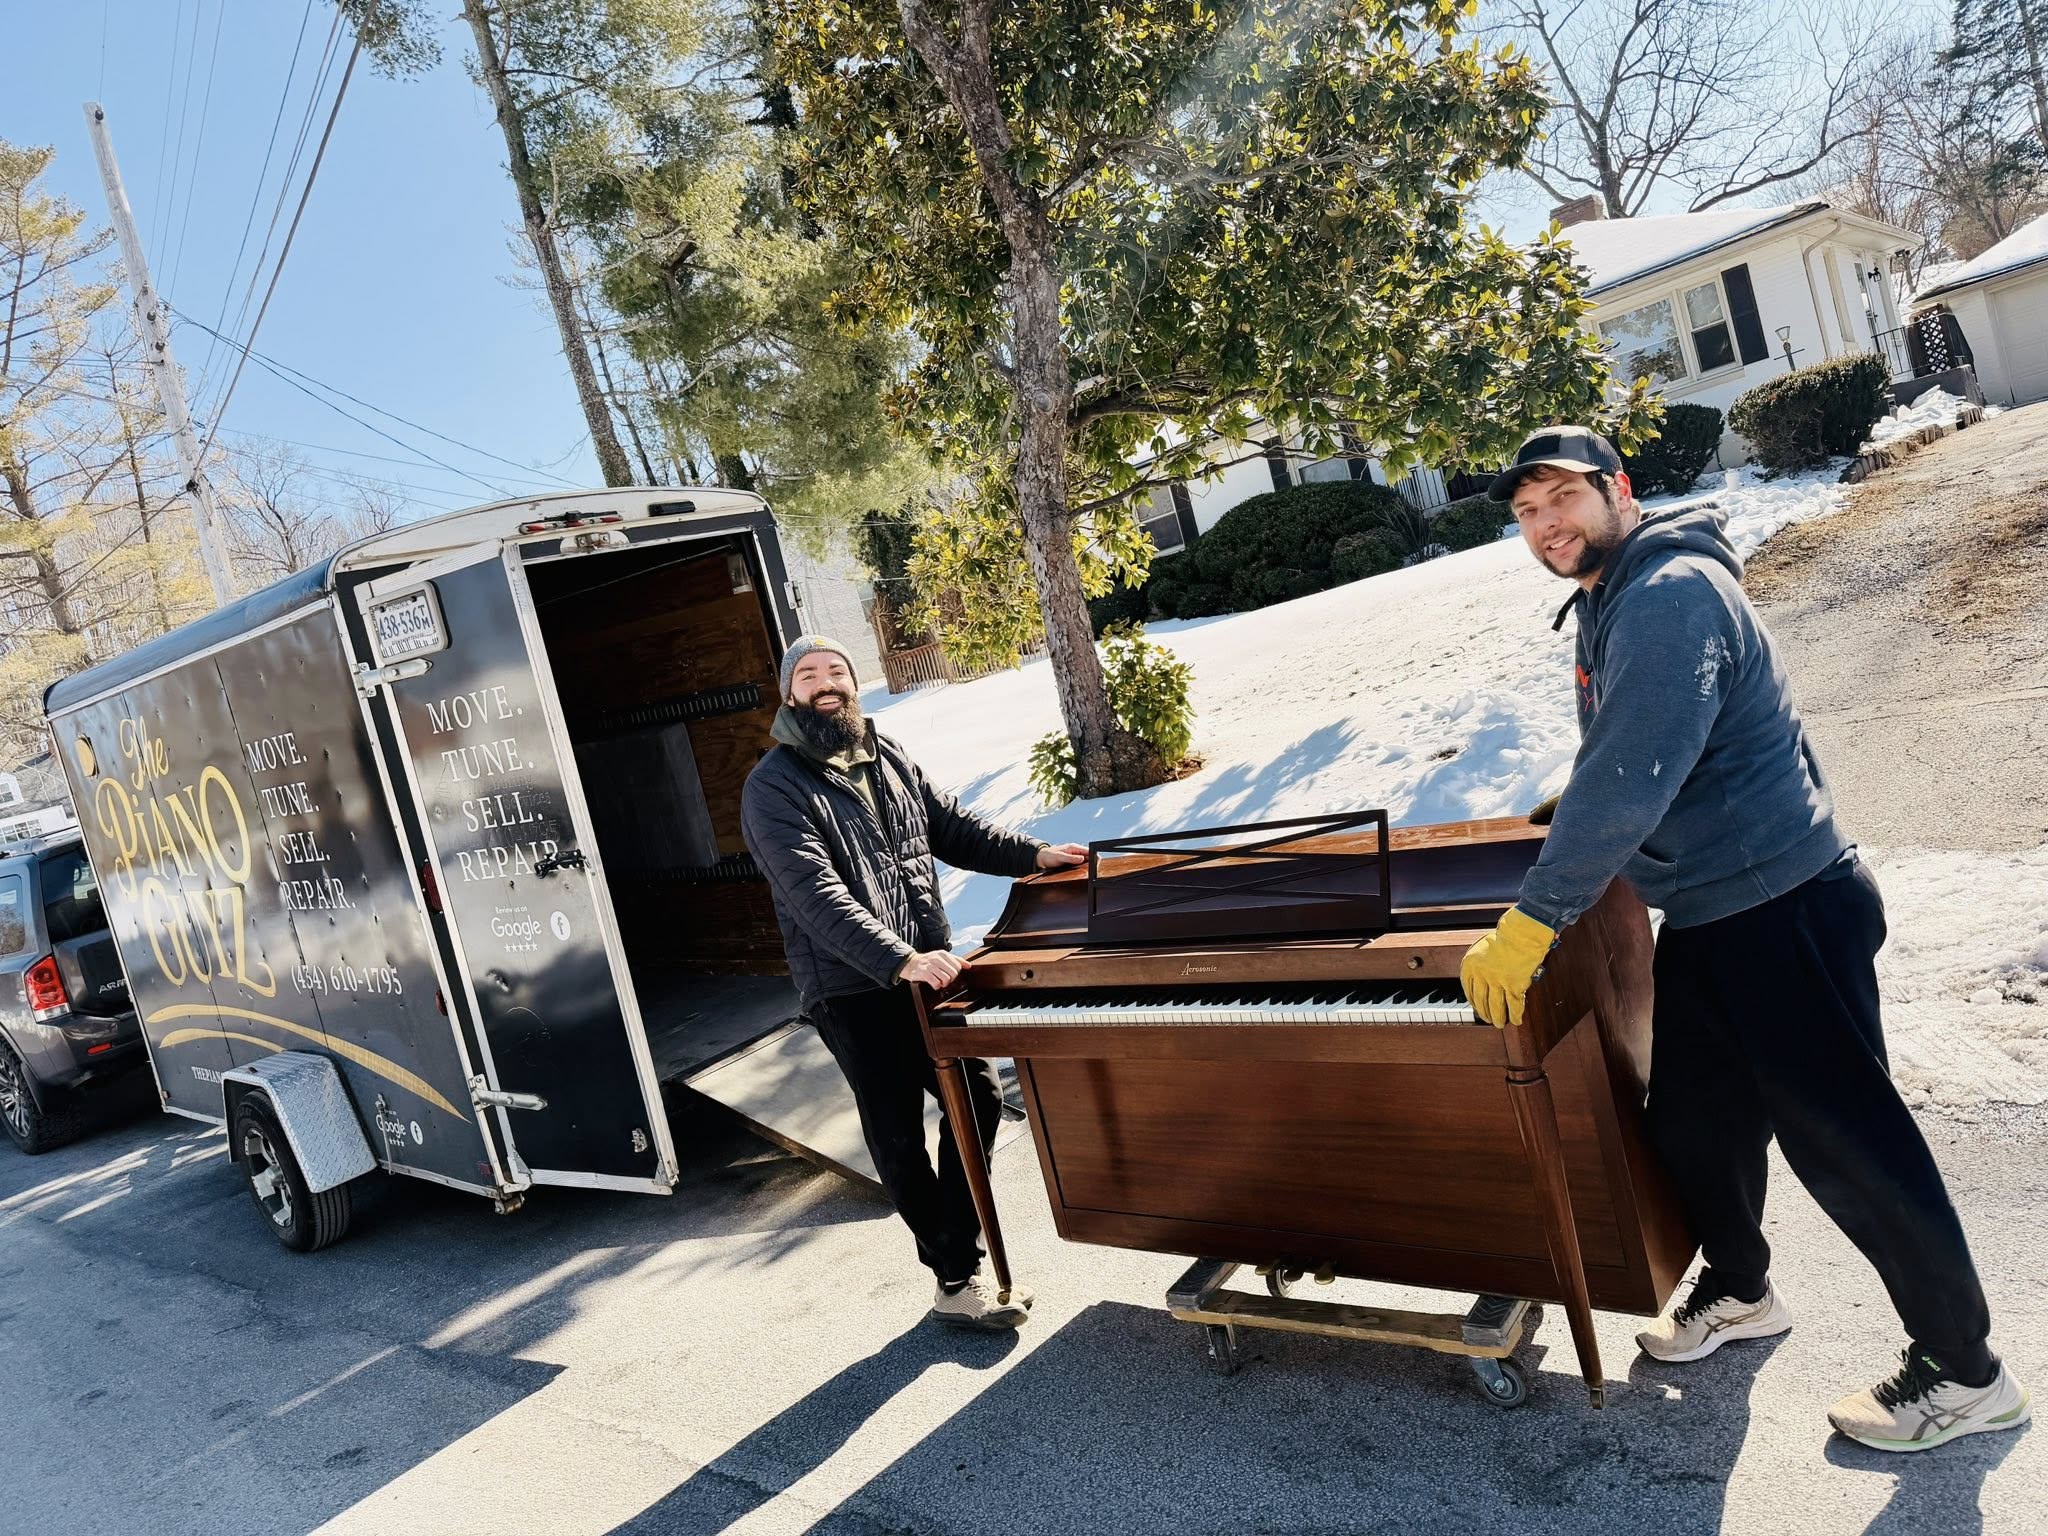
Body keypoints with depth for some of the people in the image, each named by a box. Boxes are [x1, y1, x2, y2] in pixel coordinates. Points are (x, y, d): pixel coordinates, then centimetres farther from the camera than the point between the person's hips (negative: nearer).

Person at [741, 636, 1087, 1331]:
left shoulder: (887, 758, 11)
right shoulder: (773, 788, -12)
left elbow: (953, 827, 19)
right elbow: (818, 896, -23)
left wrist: (1034, 854, 7)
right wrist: (900, 961, -32)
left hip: (924, 968, 7)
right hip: (854, 992, -7)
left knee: (978, 1096, 12)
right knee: (899, 1137, 3)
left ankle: (960, 1260, 28)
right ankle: (957, 1281, 18)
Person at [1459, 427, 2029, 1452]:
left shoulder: (1672, 591, -22)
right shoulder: (1607, 604, 11)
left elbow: (1633, 777, -32)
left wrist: (1530, 921, -32)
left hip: (1784, 912, -9)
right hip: (1704, 918, 10)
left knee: (1845, 1142, 1)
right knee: (1691, 1123, 18)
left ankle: (1965, 1373, 20)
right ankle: (1740, 1290, 42)